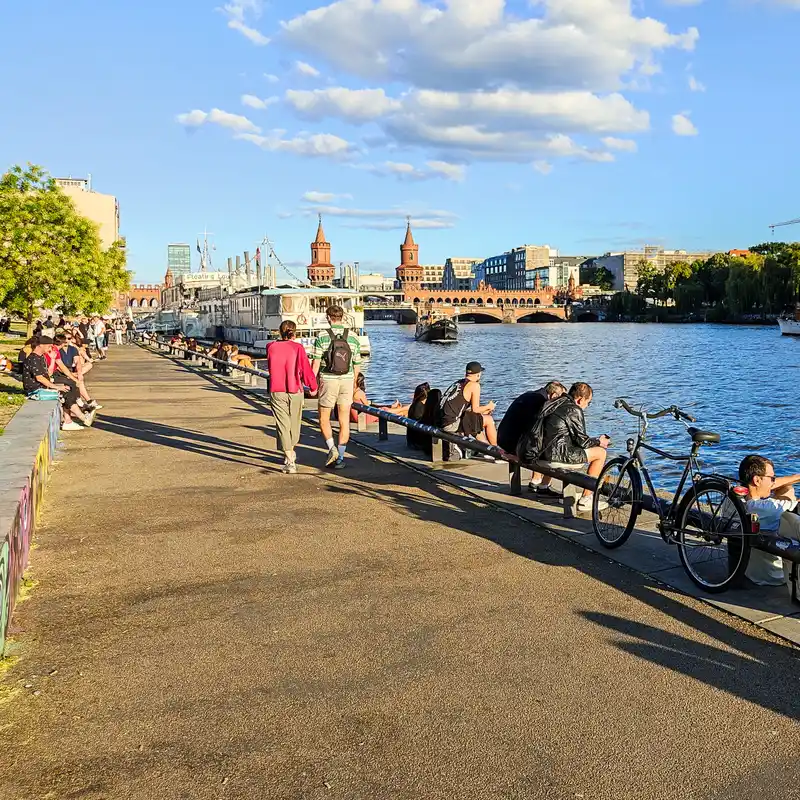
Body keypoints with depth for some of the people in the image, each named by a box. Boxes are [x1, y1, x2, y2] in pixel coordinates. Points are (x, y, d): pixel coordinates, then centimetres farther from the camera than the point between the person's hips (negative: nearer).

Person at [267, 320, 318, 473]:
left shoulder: (271, 347, -1)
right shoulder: (298, 348, -8)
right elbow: (306, 369, -7)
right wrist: (313, 386, 7)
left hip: (277, 392, 0)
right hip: (295, 391, 0)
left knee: (283, 426, 0)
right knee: (294, 425, 20)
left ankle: (290, 462, -10)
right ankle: (290, 452, 40)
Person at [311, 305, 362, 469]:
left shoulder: (322, 337, -8)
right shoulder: (353, 338, 1)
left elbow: (315, 363, -11)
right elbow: (357, 364, 7)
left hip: (328, 381, -2)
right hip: (346, 381, 3)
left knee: (324, 418, 14)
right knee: (344, 420, 7)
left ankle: (332, 448, -7)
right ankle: (340, 458, 8)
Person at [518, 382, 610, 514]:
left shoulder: (554, 404, 19)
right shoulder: (574, 410, -7)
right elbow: (581, 441, -6)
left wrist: (594, 440, 32)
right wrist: (599, 442, 14)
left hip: (537, 453, 9)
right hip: (555, 453, -9)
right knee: (600, 452, 0)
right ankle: (585, 500, 0)